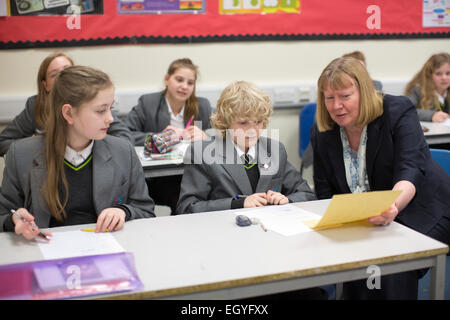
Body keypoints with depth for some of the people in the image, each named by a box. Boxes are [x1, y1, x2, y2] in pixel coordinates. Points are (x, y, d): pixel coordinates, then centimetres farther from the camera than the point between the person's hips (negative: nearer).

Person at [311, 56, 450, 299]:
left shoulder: (399, 112, -11)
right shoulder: (321, 134, 1)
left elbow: (410, 172, -24)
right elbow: (325, 195, 2)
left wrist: (392, 206, -45)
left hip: (420, 213, -4)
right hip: (362, 224, 4)